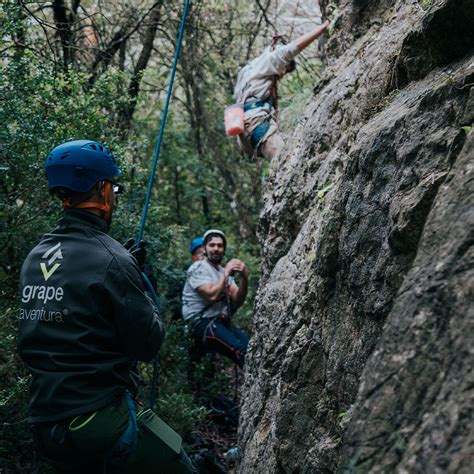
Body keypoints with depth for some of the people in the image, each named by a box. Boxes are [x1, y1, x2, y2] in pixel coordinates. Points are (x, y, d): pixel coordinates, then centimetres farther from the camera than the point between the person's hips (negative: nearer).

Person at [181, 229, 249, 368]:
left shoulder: (224, 271, 17)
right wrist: (226, 273, -11)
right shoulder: (199, 268, -4)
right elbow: (212, 295, -20)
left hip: (222, 321, 8)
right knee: (242, 351, -26)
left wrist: (244, 278, -12)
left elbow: (238, 301, 4)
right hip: (202, 323, -7)